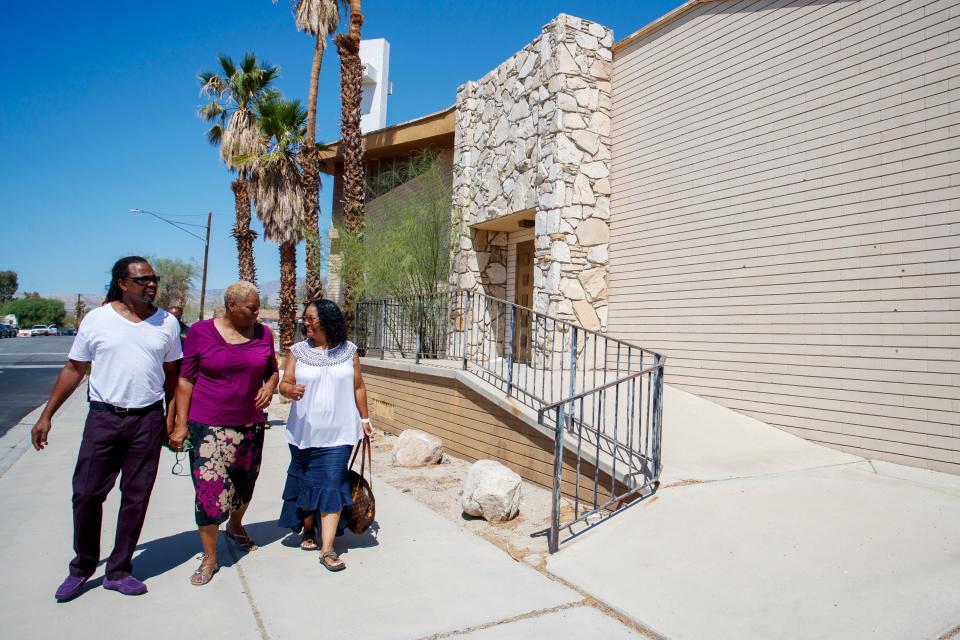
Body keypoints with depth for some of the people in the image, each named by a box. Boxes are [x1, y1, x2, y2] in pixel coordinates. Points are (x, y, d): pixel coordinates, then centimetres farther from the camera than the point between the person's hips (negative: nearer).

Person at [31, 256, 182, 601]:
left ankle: (119, 570, 22)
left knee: (136, 498, 7)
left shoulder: (166, 323, 3)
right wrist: (46, 416, 5)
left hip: (148, 421, 1)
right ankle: (82, 567, 26)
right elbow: (73, 370, 6)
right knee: (86, 494, 3)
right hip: (103, 418, 0)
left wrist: (171, 418, 4)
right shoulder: (96, 319, 0)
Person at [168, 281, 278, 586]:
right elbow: (186, 379, -3)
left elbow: (272, 370, 16)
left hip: (251, 424, 4)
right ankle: (209, 558, 10)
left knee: (245, 482, 18)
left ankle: (235, 526, 47)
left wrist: (270, 385, -6)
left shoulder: (263, 333, 3)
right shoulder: (200, 332, -6)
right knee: (210, 488, -6)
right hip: (209, 426, -4)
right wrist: (181, 423, -7)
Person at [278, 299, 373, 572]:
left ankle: (327, 549, -2)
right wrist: (291, 390, -25)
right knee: (306, 482, 13)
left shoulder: (349, 351, 1)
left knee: (332, 485, -6)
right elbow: (284, 383, -2)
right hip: (304, 431, 2)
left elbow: (358, 387, 8)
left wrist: (364, 418, 11)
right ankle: (308, 529, 37)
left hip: (338, 433, -1)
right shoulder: (298, 351, 1)